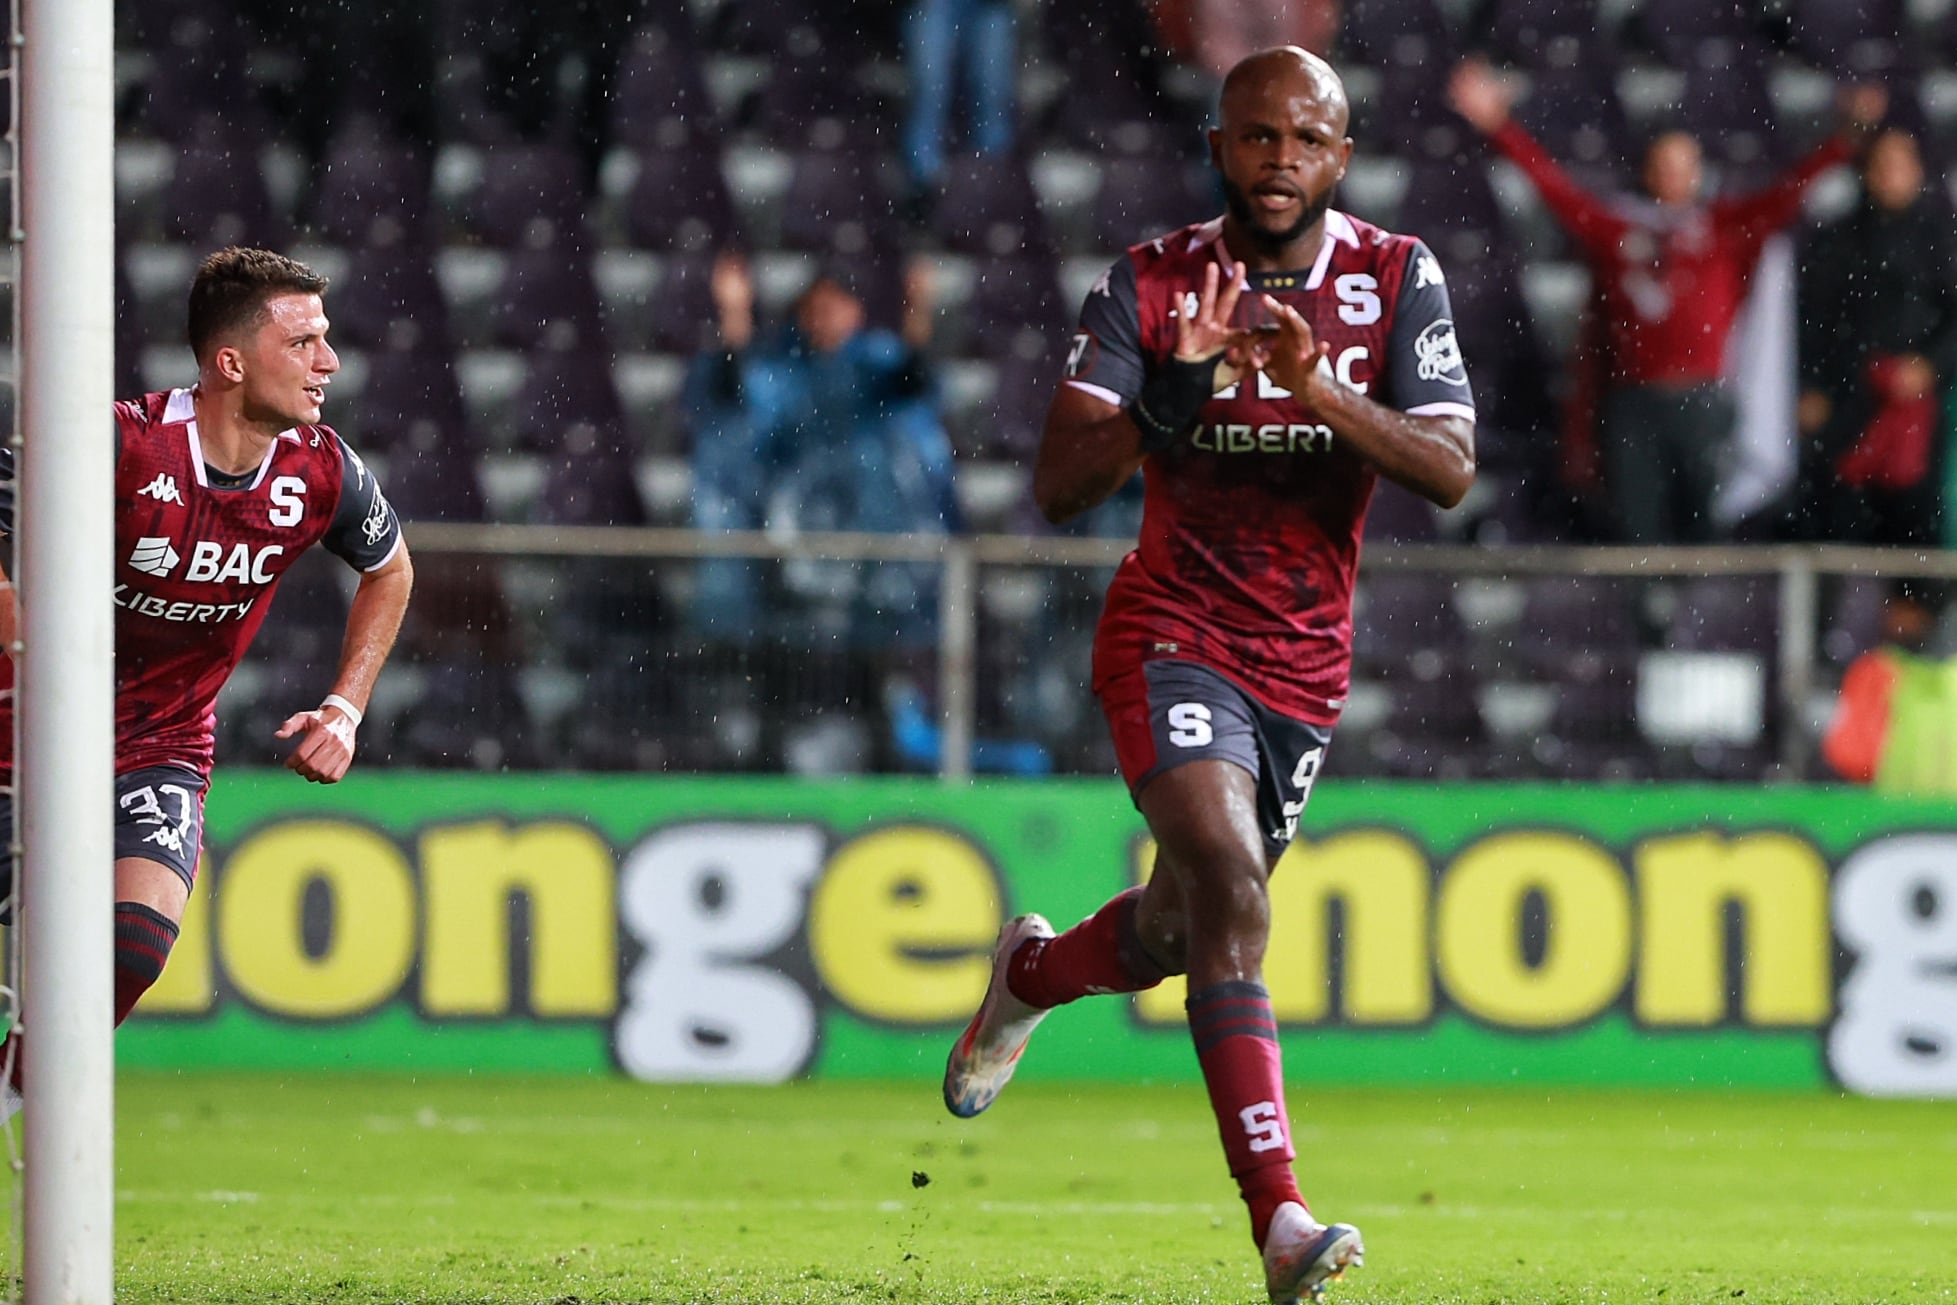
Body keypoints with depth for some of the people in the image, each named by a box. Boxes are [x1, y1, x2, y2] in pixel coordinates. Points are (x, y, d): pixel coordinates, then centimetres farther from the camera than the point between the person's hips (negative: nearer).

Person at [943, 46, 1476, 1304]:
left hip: (1308, 665, 4)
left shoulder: (1396, 278, -3)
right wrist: (1175, 394, -29)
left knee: (1182, 928, 15)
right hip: (1174, 629, -4)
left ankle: (1033, 974, 52)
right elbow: (1061, 482, -13)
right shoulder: (1152, 282, -7)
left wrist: (1321, 390, -28)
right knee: (1230, 887, -25)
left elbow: (1451, 471, -13)